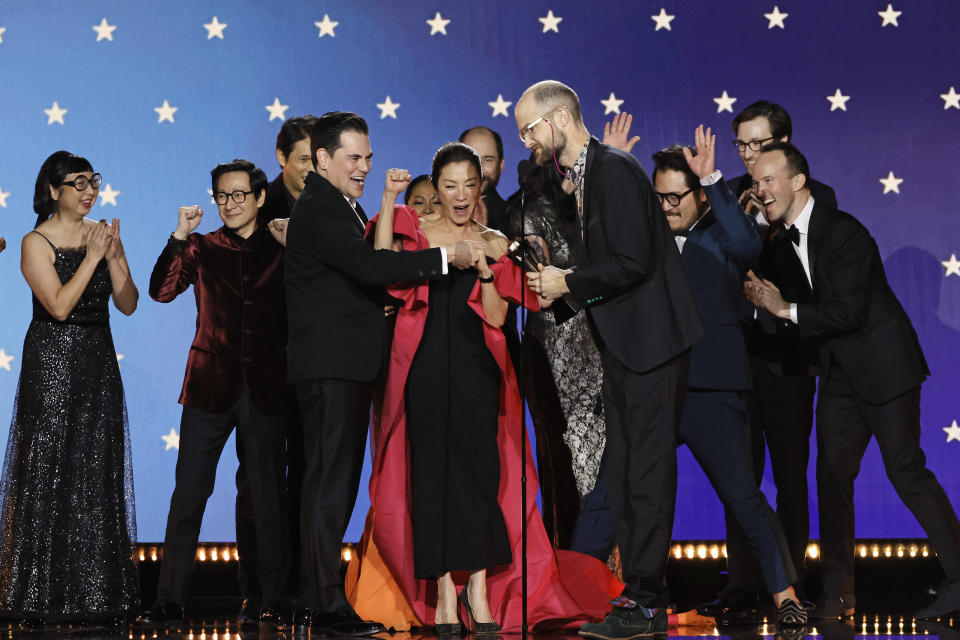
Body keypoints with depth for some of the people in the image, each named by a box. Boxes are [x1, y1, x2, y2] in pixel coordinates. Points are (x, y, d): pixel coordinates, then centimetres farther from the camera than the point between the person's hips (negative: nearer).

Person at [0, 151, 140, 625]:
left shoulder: (101, 234, 9)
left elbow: (128, 305, 4)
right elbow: (59, 306, -16)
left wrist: (113, 256, -10)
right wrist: (92, 257, -15)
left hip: (99, 364, 5)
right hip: (53, 364, -5)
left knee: (98, 477, 5)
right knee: (48, 475, -2)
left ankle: (95, 594, 10)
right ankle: (41, 597, 4)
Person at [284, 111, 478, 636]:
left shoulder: (345, 208, 20)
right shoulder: (317, 210, -13)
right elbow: (368, 265, -25)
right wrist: (446, 256, -22)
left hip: (348, 367, 10)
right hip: (329, 367, -10)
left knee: (334, 484, 12)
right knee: (329, 485, -8)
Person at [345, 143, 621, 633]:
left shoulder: (494, 244, 9)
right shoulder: (417, 234, 7)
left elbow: (497, 318, 2)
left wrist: (484, 273, -14)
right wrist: (389, 199, -14)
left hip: (476, 370, 1)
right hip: (426, 369, -1)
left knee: (478, 469, -5)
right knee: (432, 471, 0)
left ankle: (479, 585, 2)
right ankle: (443, 588, 5)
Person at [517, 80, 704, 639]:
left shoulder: (615, 170, -14)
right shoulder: (583, 177, 16)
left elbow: (634, 262, -22)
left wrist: (569, 283, -11)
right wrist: (560, 289, 6)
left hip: (652, 341, -10)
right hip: (624, 343, 10)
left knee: (648, 472, -6)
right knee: (623, 472, 12)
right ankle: (639, 590, 19)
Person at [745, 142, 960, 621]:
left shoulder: (845, 232, -18)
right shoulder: (780, 244, 7)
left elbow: (849, 313, -23)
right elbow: (793, 311, 10)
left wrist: (786, 310, -19)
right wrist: (764, 300, -9)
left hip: (883, 363, -8)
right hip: (839, 371, 8)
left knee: (905, 468, -8)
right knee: (832, 471, 4)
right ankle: (837, 591, 10)